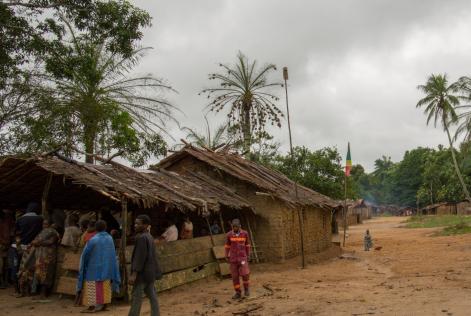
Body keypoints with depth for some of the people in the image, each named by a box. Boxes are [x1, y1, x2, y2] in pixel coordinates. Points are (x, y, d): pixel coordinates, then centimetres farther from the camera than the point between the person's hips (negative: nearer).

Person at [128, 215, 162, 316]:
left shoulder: (141, 237, -17)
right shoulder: (149, 236, 13)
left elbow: (140, 257, -22)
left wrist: (134, 274, -22)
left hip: (142, 273, -9)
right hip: (150, 272, 9)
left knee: (136, 298, -3)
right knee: (152, 296, 11)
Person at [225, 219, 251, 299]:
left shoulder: (245, 233, -4)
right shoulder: (229, 234, -4)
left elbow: (247, 245, 6)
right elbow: (227, 246, 5)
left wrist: (248, 256, 6)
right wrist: (227, 257, 1)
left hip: (242, 257, -1)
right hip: (233, 258, 1)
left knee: (244, 273, -13)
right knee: (235, 276, 2)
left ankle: (246, 288, 13)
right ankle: (238, 293, 14)